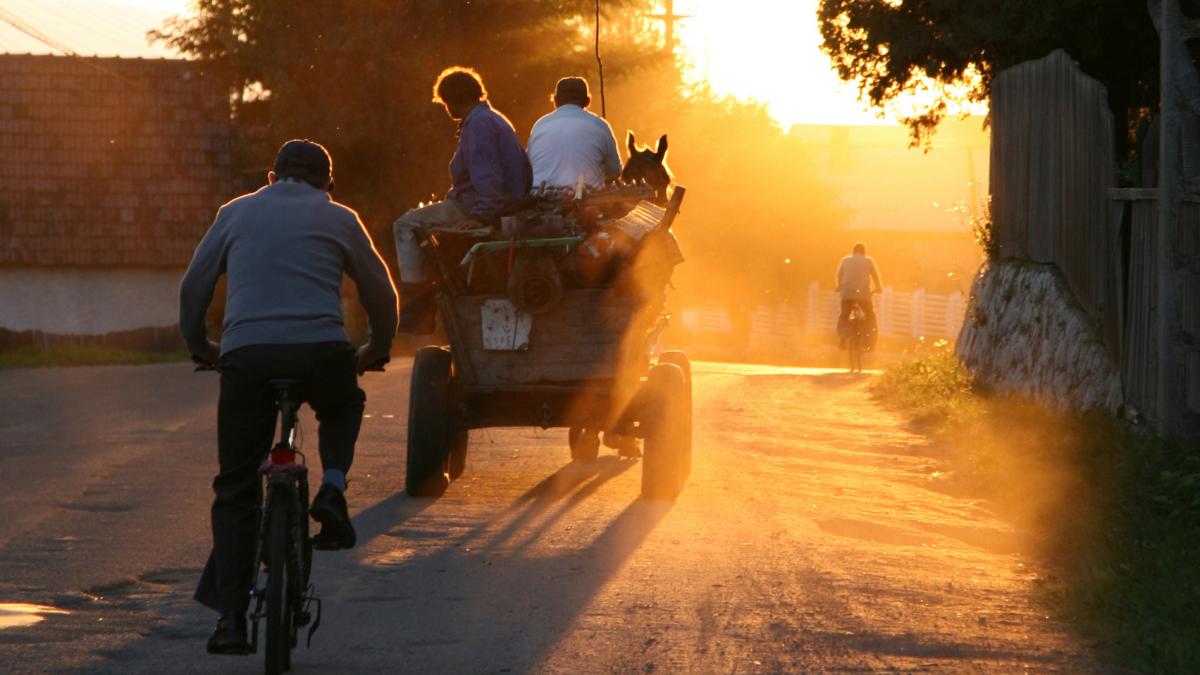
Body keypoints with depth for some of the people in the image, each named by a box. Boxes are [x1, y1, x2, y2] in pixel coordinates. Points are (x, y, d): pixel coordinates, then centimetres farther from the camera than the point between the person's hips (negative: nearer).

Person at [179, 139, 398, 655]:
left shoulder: (237, 212, 20)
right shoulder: (338, 219, 17)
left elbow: (192, 289, 22)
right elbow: (381, 293, 22)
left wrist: (199, 347, 38)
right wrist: (375, 351, 39)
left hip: (245, 356, 0)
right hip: (320, 352, 0)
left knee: (235, 490, 9)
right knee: (343, 407, 35)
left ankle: (230, 617, 1)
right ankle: (332, 489, 8)